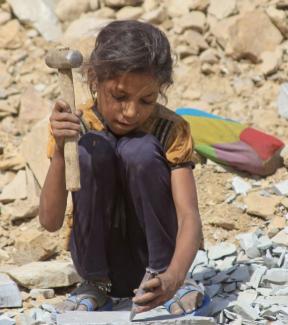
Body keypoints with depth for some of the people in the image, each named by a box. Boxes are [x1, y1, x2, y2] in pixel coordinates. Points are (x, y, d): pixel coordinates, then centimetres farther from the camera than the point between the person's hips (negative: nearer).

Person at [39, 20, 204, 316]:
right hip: (99, 256, 1)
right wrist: (60, 151, -34)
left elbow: (189, 217, -25)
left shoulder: (171, 132, -14)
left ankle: (159, 273, -10)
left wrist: (173, 277, -45)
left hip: (151, 255, -1)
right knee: (90, 147, -24)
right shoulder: (76, 129, -12)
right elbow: (50, 222, -19)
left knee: (141, 150, -25)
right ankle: (95, 283, -7)